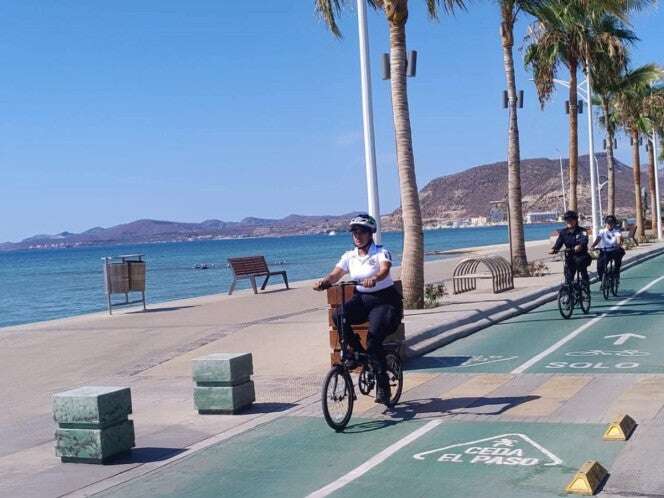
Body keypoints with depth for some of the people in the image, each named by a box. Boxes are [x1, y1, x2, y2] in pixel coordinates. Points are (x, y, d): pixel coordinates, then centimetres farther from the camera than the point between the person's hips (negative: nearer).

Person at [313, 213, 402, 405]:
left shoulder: (381, 252, -8)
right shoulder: (349, 256, 6)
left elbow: (385, 269, -29)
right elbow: (335, 274, -7)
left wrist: (374, 279, -52)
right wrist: (324, 282, -30)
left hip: (384, 299, -4)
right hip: (361, 299, 5)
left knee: (374, 339, -22)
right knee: (338, 315, -26)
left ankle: (382, 385, -8)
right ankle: (357, 351, -6)